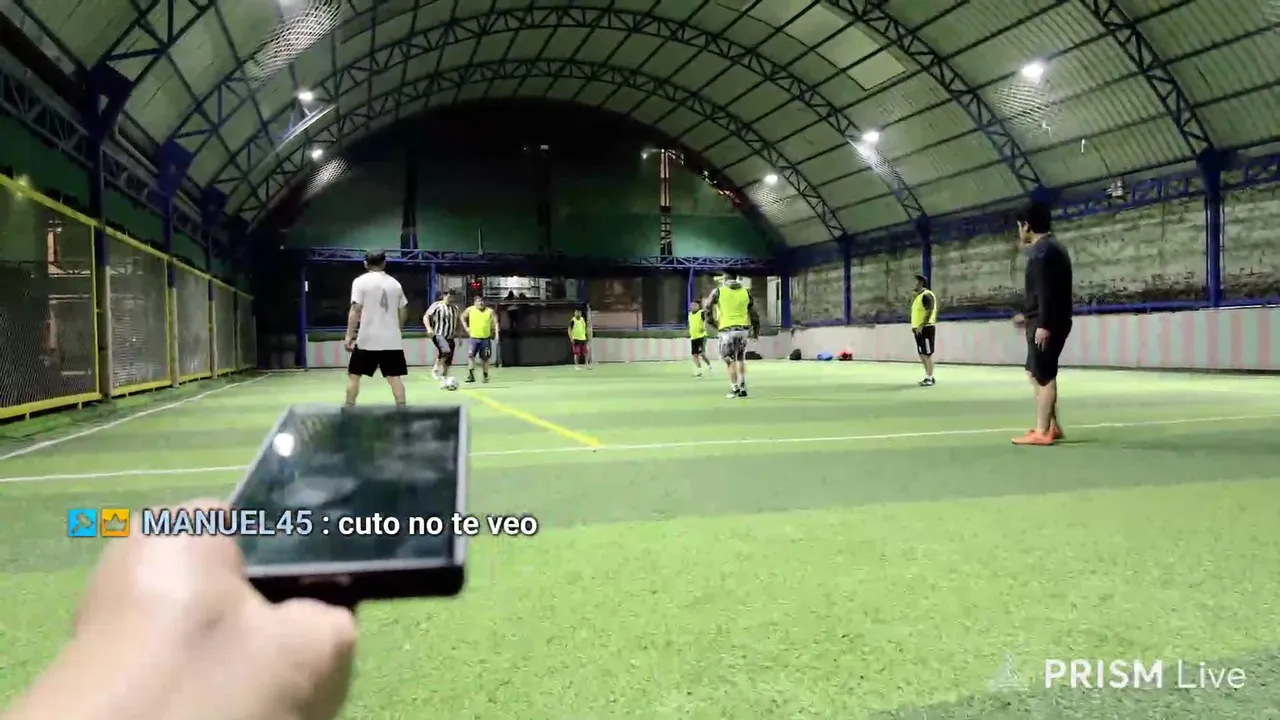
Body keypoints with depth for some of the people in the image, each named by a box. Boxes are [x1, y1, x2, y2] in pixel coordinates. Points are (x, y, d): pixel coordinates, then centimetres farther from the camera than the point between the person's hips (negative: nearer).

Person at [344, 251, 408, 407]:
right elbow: (403, 311, 14)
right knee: (395, 377, 5)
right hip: (392, 339, 3)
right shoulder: (395, 283, 10)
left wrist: (349, 335, -8)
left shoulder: (361, 281, -3)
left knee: (353, 375, 10)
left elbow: (356, 310, -11)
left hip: (367, 339, -3)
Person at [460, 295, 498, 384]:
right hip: (474, 338, 0)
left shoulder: (490, 311, -4)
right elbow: (463, 317, 15)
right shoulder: (470, 310, -2)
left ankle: (486, 376, 20)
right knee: (470, 355, -15)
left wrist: (496, 333, -10)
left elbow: (495, 323, 2)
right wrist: (466, 327, 5)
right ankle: (471, 375, -11)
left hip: (486, 339, 0)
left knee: (485, 358, 6)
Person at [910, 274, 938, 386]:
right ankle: (929, 376, 20)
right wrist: (914, 326, 17)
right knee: (922, 354, 12)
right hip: (918, 329, 10)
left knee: (927, 354, -7)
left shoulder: (927, 295, -13)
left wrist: (922, 326, -25)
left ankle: (929, 379, -5)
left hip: (926, 328, -10)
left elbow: (930, 312, -21)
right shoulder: (918, 296, 18)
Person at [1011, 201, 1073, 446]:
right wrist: (1028, 315, 32)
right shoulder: (1050, 248, 19)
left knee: (1044, 376, -7)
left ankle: (1042, 432, -4)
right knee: (1036, 373, 16)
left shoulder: (1043, 250, -13)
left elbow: (1047, 291, -22)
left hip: (1046, 325, -10)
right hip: (1047, 321, 10)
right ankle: (1051, 426, 21)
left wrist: (1043, 324, -25)